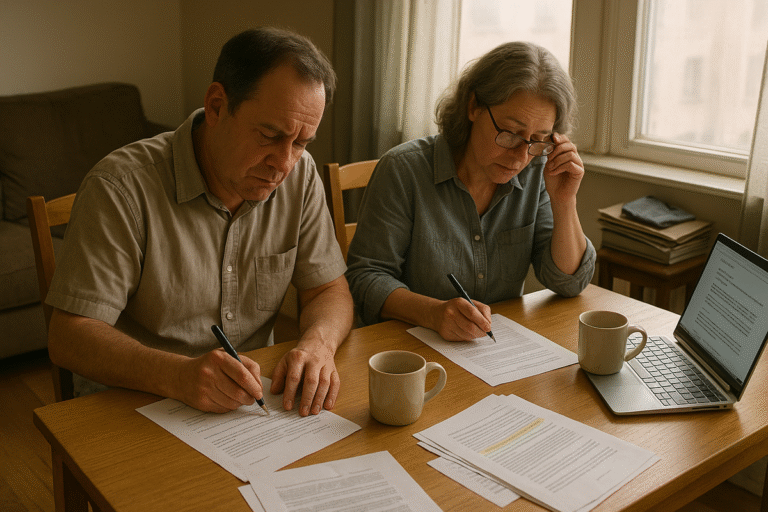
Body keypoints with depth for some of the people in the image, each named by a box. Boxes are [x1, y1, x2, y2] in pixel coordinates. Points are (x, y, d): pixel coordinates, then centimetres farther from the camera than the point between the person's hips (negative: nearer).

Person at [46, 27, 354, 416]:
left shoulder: (300, 175, -2)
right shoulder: (121, 187, -17)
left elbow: (330, 291, 4)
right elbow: (67, 338, -17)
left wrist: (317, 343, -20)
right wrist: (179, 375, -34)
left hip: (253, 399, 3)